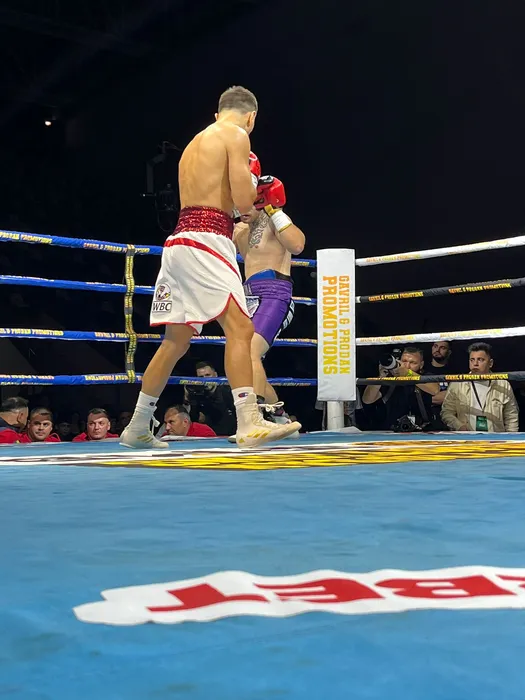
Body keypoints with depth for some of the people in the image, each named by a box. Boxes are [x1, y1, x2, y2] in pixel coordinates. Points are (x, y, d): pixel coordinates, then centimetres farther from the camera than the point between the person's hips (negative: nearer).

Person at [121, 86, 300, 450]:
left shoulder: (195, 142, 25)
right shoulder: (237, 135, -1)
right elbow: (243, 203, -9)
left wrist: (257, 193, 27)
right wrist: (252, 176, 12)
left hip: (179, 240, 9)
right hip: (205, 241, -9)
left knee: (176, 342, 14)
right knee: (240, 328, -13)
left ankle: (137, 428, 21)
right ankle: (249, 424, -21)